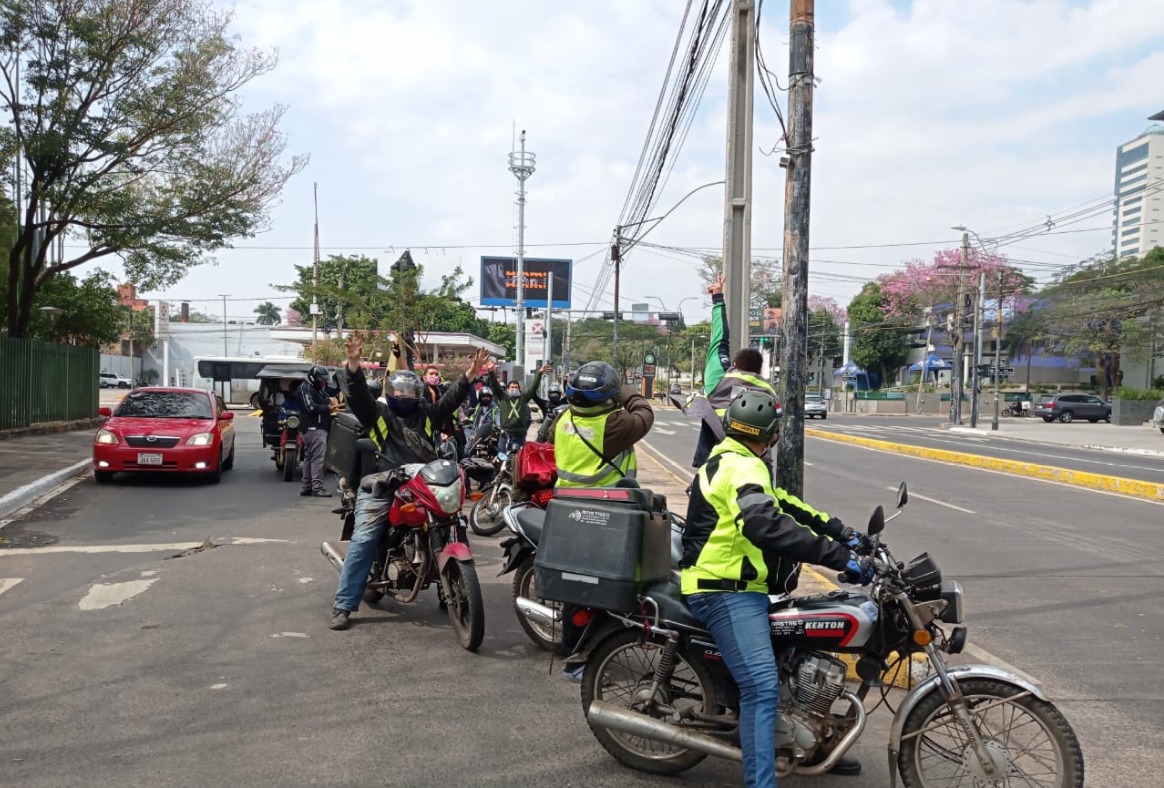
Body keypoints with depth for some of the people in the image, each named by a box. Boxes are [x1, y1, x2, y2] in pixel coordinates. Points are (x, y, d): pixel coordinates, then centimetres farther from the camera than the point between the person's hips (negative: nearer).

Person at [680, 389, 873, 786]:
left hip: (733, 589, 11)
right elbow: (767, 525, -34)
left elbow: (781, 503, 20)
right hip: (728, 593, -11)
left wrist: (841, 532, 14)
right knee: (763, 686, -22)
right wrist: (840, 557, -33)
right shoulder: (742, 467, -17)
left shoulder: (728, 460, 17)